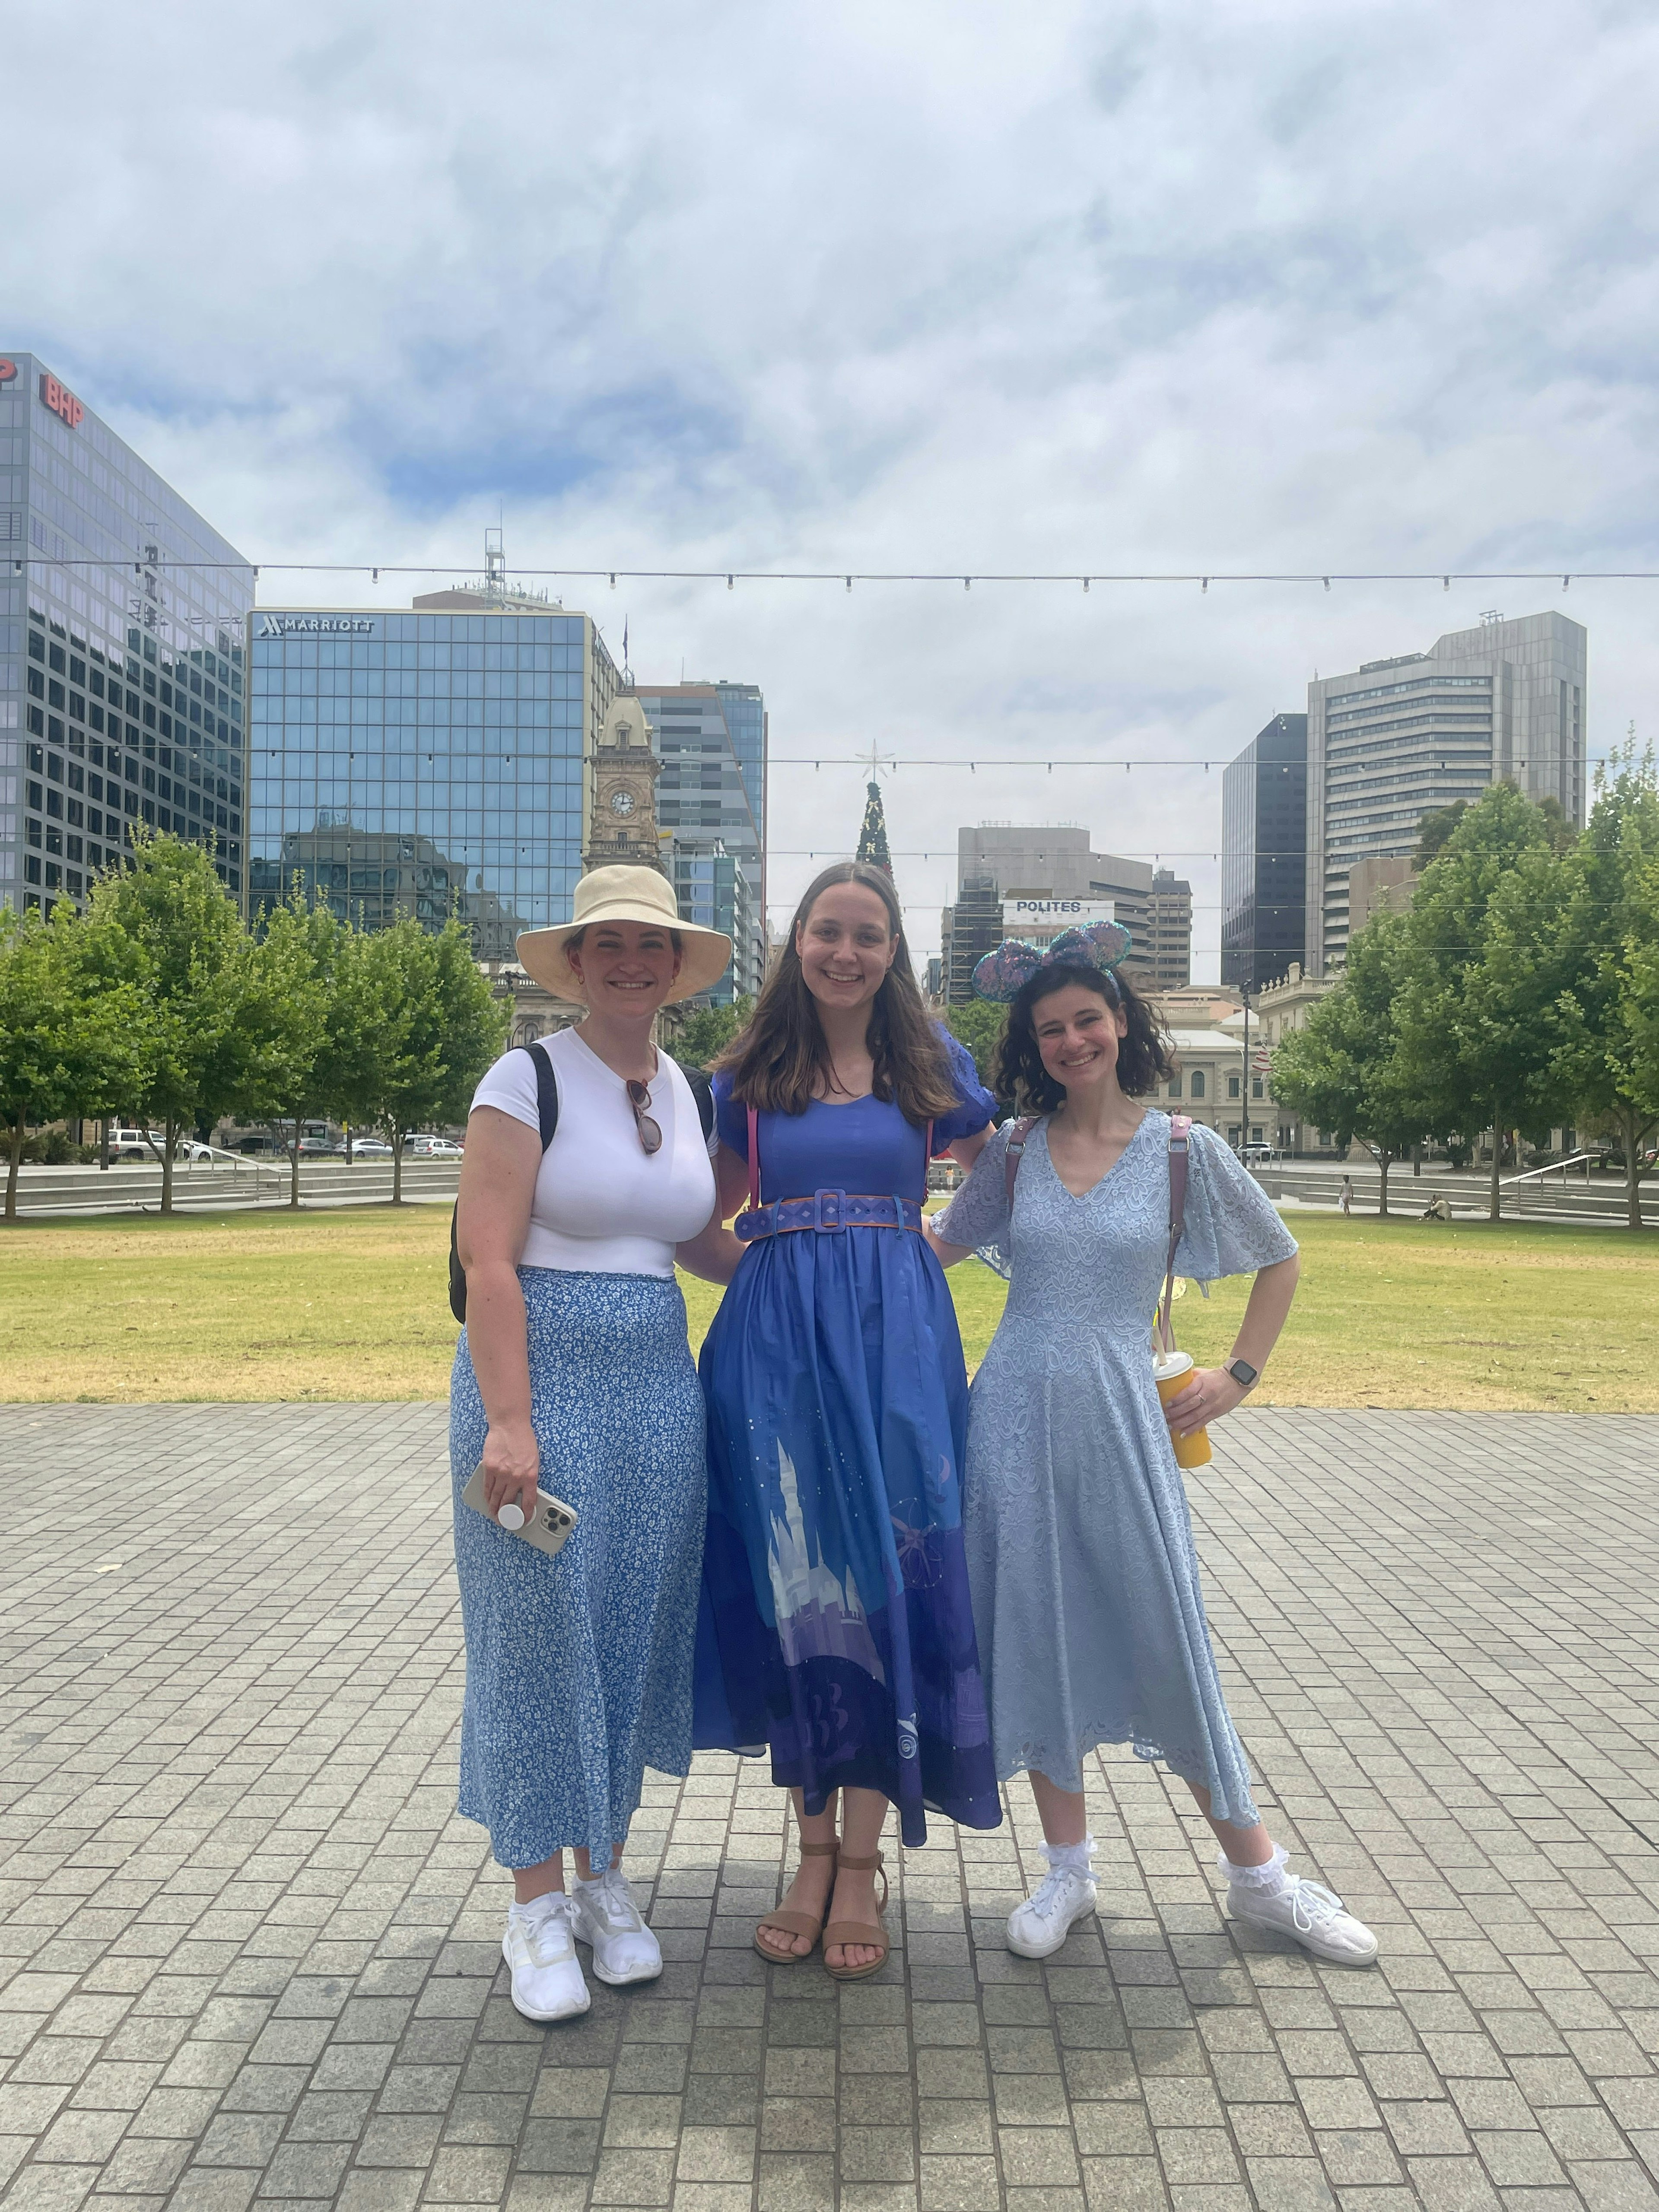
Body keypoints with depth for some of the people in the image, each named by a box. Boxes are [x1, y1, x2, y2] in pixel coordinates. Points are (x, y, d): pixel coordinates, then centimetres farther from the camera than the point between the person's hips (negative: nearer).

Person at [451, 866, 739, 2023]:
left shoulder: (684, 1088, 10)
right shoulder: (530, 1078, -8)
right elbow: (488, 1258, -14)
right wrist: (509, 1421, -20)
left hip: (661, 1384, 6)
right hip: (545, 1374, -5)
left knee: (636, 1631, 12)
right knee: (541, 1633, 3)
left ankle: (606, 1879, 30)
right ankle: (537, 1906, 21)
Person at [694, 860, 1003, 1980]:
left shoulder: (930, 1061, 8)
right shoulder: (750, 1070, 8)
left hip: (897, 1340, 0)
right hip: (776, 1341, 1)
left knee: (887, 1575, -2)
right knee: (789, 1582, 3)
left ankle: (862, 1864, 11)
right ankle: (816, 1846, 19)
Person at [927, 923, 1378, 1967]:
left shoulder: (1185, 1149, -2)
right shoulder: (1014, 1153, 4)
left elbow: (1281, 1263, 9)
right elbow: (940, 1246, 18)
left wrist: (1239, 1375, 3)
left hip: (1124, 1418, -2)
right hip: (1020, 1413, 3)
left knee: (1168, 1639, 1)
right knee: (1038, 1637, 8)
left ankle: (1256, 1872, 21)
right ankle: (1069, 1870, 24)